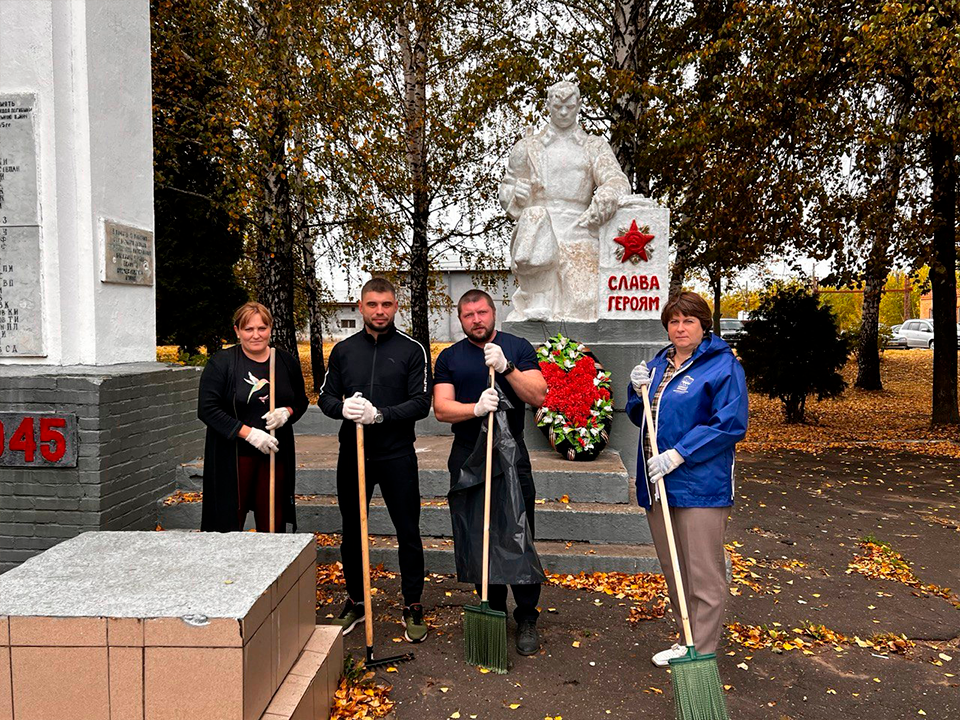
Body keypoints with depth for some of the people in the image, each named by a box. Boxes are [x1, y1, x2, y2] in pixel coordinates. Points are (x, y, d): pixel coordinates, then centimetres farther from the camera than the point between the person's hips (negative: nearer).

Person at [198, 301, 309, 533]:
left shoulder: (287, 362, 6)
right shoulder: (221, 363, -5)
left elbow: (301, 401, 17)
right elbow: (207, 410, -9)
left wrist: (286, 412, -7)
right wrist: (249, 433, -17)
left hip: (275, 454, 3)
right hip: (232, 456, -3)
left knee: (273, 523, 8)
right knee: (228, 524, 1)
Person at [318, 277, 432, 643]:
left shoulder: (412, 350, -3)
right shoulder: (343, 350, 7)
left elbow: (421, 403, -9)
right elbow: (325, 397, 7)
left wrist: (380, 415, -22)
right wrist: (343, 408, -16)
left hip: (397, 455, -3)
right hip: (353, 454, 3)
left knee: (408, 533, 5)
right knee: (352, 532, 13)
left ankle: (412, 607, 21)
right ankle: (355, 602, 31)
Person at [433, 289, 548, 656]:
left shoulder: (517, 348, 5)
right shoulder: (449, 357, 9)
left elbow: (538, 396, -5)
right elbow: (441, 408, -1)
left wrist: (505, 367, -18)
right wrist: (475, 407, -19)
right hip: (467, 458, 2)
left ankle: (526, 619, 12)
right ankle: (493, 611, 23)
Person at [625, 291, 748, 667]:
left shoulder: (723, 366, -8)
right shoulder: (657, 364, 15)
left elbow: (730, 424, -17)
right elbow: (640, 418, 21)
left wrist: (678, 454, -21)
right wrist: (638, 390, 0)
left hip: (700, 486, -7)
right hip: (657, 483, 8)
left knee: (703, 575, 1)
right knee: (673, 572, 18)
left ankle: (702, 653, 13)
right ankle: (687, 641, 33)